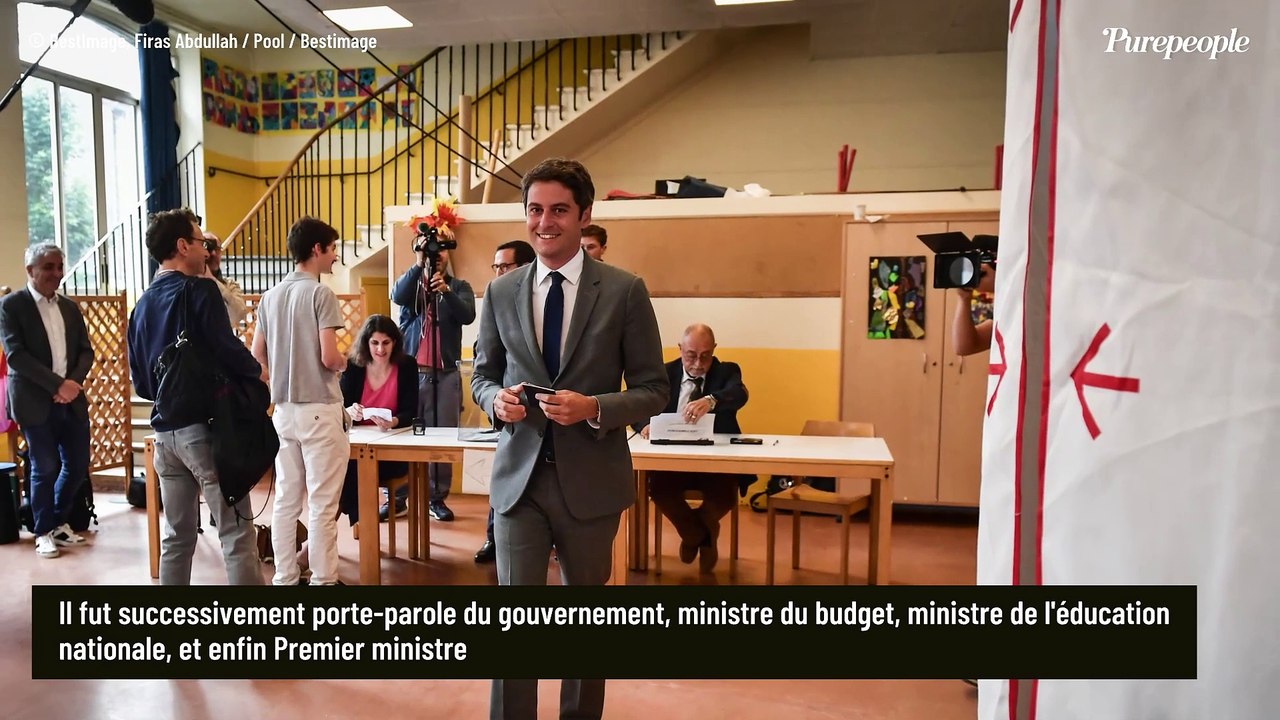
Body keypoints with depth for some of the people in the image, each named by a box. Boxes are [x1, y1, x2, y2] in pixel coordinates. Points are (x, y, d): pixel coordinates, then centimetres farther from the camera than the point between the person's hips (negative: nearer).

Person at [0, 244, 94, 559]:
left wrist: (72, 383, -10)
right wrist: (57, 384, -19)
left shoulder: (70, 307, 12)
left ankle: (58, 521, 29)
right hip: (35, 401, -5)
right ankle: (43, 531, 19)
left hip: (71, 399, 5)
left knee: (78, 464, 8)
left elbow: (86, 351, 8)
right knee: (45, 467, 2)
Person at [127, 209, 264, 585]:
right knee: (237, 535, -5)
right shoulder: (198, 289, -9)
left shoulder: (142, 305, 13)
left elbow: (139, 381, 15)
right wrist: (256, 371, -2)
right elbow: (226, 349, -20)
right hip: (205, 426, -8)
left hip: (165, 431, 8)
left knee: (177, 536, 14)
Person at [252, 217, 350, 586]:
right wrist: (344, 363, 2)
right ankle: (323, 579, 7)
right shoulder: (320, 293, -12)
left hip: (283, 409, 7)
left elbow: (257, 355, 12)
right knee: (322, 504, 0)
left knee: (286, 499, 12)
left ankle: (285, 578, 19)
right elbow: (329, 357, -18)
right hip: (319, 409, -7)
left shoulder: (270, 296, 10)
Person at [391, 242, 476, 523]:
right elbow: (397, 297, -15)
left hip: (445, 374, 0)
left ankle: (437, 498, 12)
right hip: (410, 371, 0)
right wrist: (419, 264, -25)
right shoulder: (411, 282, 9)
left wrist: (446, 291, -29)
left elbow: (468, 316, -13)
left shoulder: (460, 287, 7)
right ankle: (397, 498, 9)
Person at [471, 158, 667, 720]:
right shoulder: (500, 293, 4)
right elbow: (482, 374, 13)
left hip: (590, 479, -1)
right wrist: (496, 398, -11)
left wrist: (594, 408, -21)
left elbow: (652, 389, -3)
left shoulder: (624, 291, -5)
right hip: (519, 476, 1)